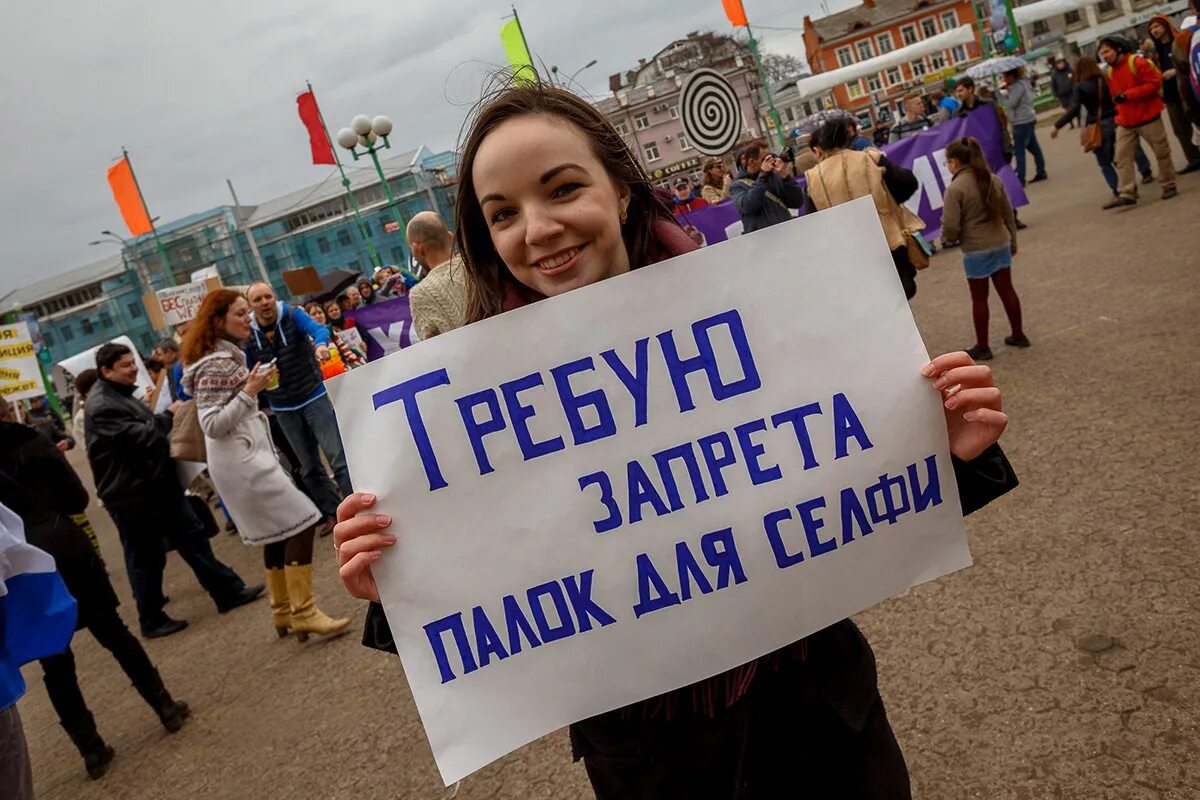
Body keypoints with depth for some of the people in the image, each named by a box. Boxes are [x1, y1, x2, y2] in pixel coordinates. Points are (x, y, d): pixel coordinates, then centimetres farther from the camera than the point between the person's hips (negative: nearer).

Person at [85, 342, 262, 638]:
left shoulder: (122, 394, 14)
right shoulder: (101, 406, -19)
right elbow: (139, 437, -24)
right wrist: (168, 416, -11)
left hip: (158, 482, 9)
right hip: (131, 494, -9)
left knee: (192, 535, 10)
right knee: (145, 558, 2)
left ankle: (228, 591, 17)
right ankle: (151, 621, 17)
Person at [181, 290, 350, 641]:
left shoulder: (227, 355, 14)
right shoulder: (216, 364, -16)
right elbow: (212, 425, -22)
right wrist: (250, 391, -23)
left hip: (247, 455, 10)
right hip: (240, 459, -10)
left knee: (278, 530, 14)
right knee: (300, 521, -11)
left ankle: (283, 610, 23)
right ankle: (303, 612, -8)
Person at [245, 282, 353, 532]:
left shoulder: (293, 316, -10)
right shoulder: (248, 336, -2)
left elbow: (318, 328, -30)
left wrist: (320, 344, -52)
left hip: (315, 396, -4)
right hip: (283, 409, 4)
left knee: (337, 456, -8)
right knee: (309, 467, 12)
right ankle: (331, 513, 23)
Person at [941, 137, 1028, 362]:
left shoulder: (955, 188, -17)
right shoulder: (993, 179, 3)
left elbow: (950, 228, -19)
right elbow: (1008, 213, 10)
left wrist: (947, 233, 4)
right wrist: (1013, 241, 21)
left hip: (975, 250, -6)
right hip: (1001, 244, 6)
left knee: (979, 298, 6)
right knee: (1006, 289, 18)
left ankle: (982, 347, 16)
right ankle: (1018, 335, 30)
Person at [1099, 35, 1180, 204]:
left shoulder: (1137, 63, -13)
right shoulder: (1110, 72, 7)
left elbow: (1154, 83, -19)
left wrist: (1128, 95, -25)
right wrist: (1120, 114, 6)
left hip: (1148, 118, -5)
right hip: (1125, 123, 6)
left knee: (1162, 152, 8)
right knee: (1122, 157, -5)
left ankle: (1169, 186, 22)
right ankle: (1127, 194, -7)